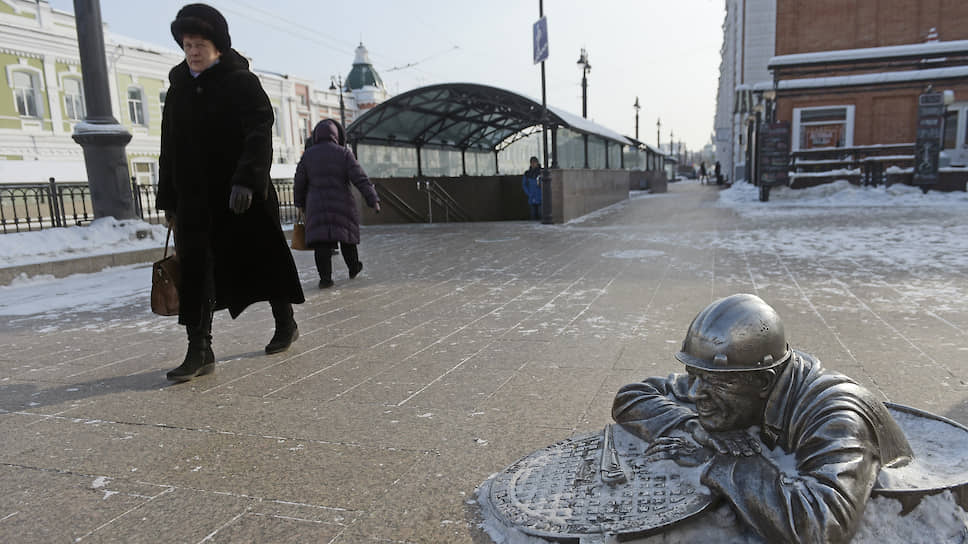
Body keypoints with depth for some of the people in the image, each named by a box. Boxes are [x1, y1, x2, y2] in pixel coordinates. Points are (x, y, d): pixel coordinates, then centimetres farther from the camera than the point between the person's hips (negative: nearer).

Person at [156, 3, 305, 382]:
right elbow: (170, 151, 18)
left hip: (243, 195, -5)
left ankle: (285, 323, 28)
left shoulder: (242, 82, -4)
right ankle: (199, 351, -1)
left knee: (264, 259, 7)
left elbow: (259, 133, -18)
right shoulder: (178, 91, 14)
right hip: (195, 200, 5)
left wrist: (246, 179, -32)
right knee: (193, 270, -4)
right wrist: (169, 202, 15)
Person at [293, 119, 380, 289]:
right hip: (342, 205, -1)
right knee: (347, 236, 17)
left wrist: (300, 204, 20)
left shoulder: (308, 155, 2)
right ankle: (353, 268, 32)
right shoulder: (344, 154, -5)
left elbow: (299, 183, 7)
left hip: (317, 206, 1)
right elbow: (360, 179, -12)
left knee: (321, 243, -1)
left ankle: (325, 277, -10)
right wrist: (373, 200, -13)